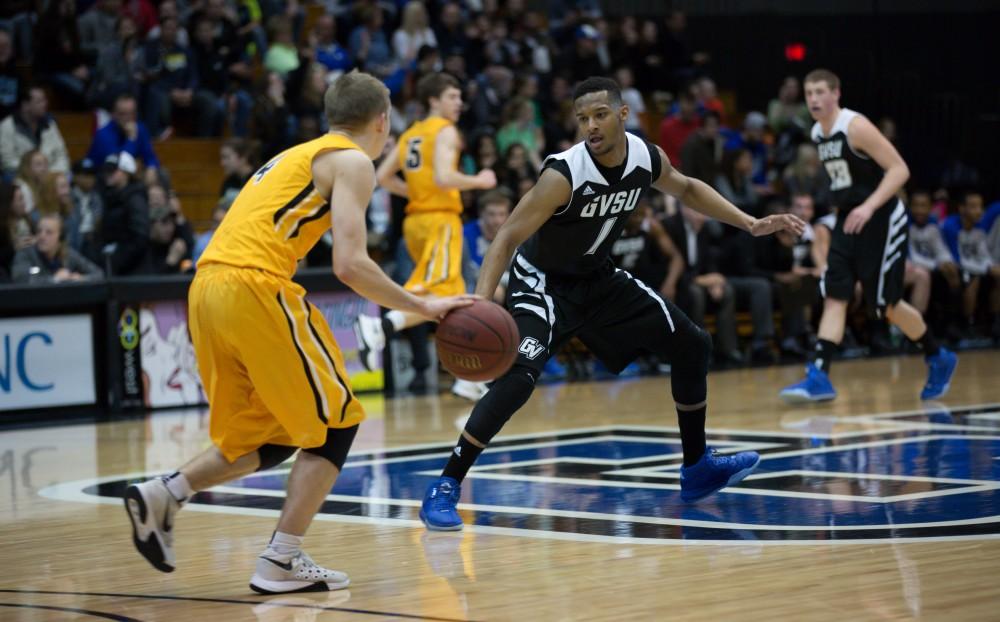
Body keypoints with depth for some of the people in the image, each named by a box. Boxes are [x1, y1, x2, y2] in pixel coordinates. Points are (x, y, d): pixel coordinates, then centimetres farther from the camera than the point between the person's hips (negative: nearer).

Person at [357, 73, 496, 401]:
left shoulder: (411, 134, 17)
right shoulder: (445, 131, -6)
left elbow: (383, 176, 14)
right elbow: (444, 177, -20)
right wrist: (479, 181, -5)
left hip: (416, 218, 9)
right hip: (439, 220, -9)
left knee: (454, 299, 14)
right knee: (437, 297, -18)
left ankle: (467, 378, 17)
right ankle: (380, 328, -37)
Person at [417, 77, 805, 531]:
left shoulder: (647, 156, -12)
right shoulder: (564, 174, -31)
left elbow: (686, 189, 12)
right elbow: (507, 239, -30)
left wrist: (750, 224, 7)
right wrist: (481, 303, -45)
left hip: (598, 279, 7)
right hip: (544, 282, -7)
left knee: (692, 345, 8)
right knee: (517, 378, -29)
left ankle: (697, 468, 24)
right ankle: (444, 488, -21)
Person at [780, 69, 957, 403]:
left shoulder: (856, 127, -17)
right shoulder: (817, 133, 7)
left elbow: (900, 170, -21)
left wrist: (869, 207, -30)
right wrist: (845, 209, 18)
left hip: (880, 219, -7)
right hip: (849, 221, 7)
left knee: (886, 303, -1)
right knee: (833, 296, -5)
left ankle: (938, 359, 20)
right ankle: (819, 376, -8)